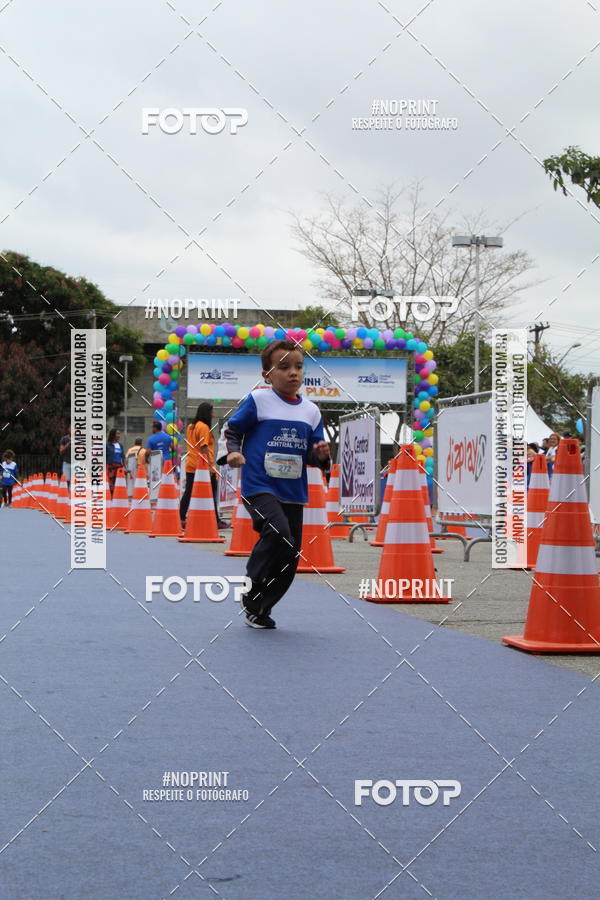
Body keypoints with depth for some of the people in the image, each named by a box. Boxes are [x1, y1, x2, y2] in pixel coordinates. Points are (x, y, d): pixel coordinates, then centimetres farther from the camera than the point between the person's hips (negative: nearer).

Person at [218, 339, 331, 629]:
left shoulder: (311, 411, 10)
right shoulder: (258, 400, -3)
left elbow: (312, 454, 14)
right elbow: (232, 429, 3)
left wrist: (321, 455, -8)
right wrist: (233, 452, -15)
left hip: (294, 494, 6)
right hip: (259, 487, -6)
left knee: (289, 561, 7)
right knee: (279, 535, -28)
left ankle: (260, 610, 26)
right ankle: (251, 589, -5)